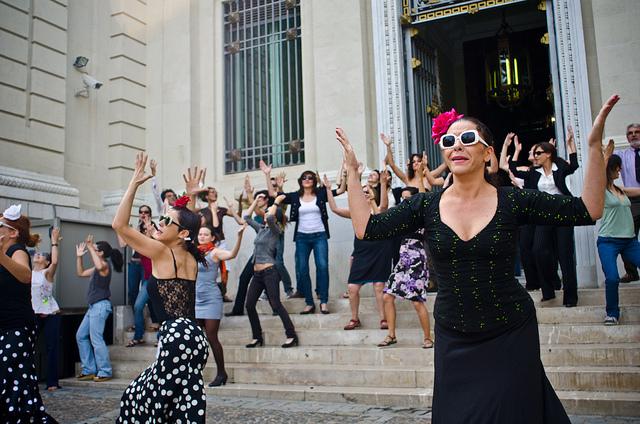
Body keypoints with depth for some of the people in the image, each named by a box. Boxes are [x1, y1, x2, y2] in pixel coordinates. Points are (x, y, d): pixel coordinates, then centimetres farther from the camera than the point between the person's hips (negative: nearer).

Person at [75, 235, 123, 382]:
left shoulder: (105, 264, -10)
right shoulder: (96, 268, 20)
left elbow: (99, 266, -35)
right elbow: (80, 273, 29)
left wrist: (90, 248, -27)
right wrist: (79, 256, 20)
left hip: (100, 305, -10)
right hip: (93, 306, 10)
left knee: (96, 338, -12)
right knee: (81, 336, 13)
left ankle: (105, 372, -7)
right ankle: (89, 370, 16)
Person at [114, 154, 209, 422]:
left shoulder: (162, 252, -6)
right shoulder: (191, 257, 13)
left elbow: (119, 225, -8)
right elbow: (191, 223, 34)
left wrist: (134, 183, -5)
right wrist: (191, 196, 30)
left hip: (176, 337, -8)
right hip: (193, 337, 8)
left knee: (140, 399, 5)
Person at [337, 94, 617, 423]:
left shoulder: (513, 201, -7)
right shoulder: (427, 206, -3)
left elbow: (588, 210, -9)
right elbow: (366, 227, -7)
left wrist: (594, 145, -16)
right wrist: (352, 170, -8)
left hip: (510, 336, -1)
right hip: (453, 340, 2)